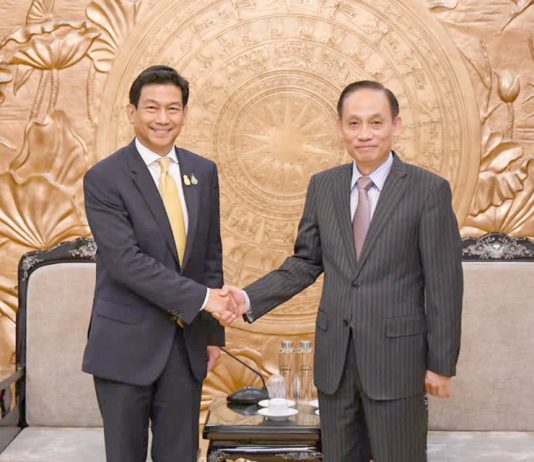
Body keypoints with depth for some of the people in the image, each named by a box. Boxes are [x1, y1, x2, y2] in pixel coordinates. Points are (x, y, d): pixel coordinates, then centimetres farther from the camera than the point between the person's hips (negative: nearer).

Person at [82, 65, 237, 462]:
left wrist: (213, 331, 9)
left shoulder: (203, 172, 6)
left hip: (187, 343, 4)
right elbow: (126, 261, -18)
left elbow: (211, 254, 11)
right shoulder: (104, 179, -10)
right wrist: (203, 298, -20)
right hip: (127, 345, -4)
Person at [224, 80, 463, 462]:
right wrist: (251, 299, -4)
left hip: (397, 357, -4)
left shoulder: (429, 190, -9)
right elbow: (307, 262, 9)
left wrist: (441, 364, -6)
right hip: (334, 356, 4)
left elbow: (443, 284, -8)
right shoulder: (323, 186, 4)